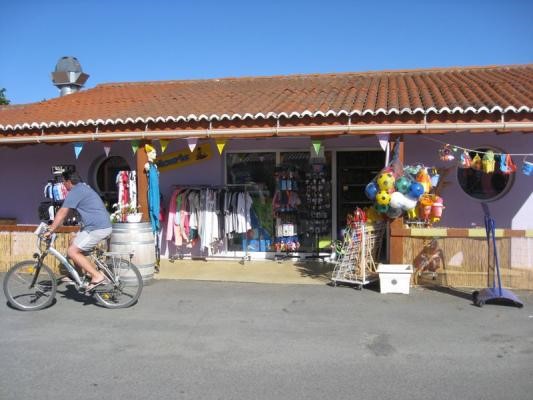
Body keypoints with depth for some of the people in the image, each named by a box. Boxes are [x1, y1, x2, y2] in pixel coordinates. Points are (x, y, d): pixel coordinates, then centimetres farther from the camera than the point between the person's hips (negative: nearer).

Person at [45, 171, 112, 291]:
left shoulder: (75, 192, -11)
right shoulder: (83, 188, 21)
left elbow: (62, 213, -13)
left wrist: (51, 230, -7)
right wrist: (54, 225, 30)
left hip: (97, 228, -10)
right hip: (102, 226, 10)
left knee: (72, 252, -8)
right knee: (75, 247, 20)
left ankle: (98, 276, -12)